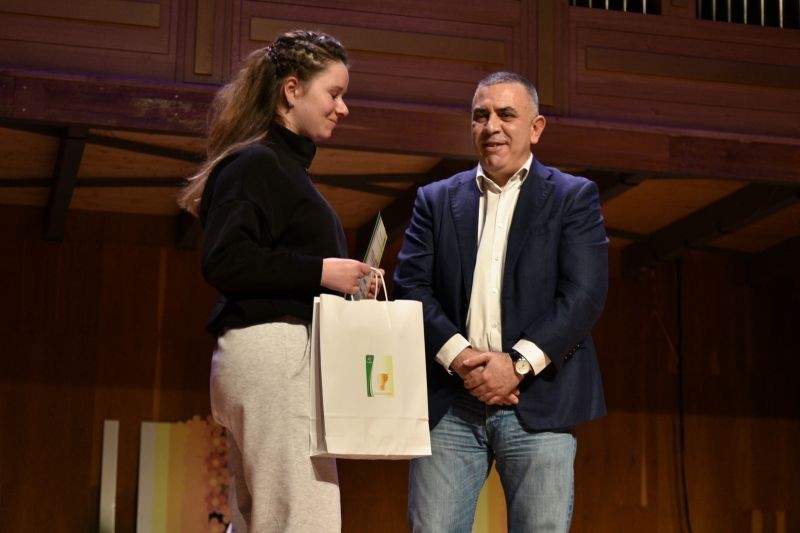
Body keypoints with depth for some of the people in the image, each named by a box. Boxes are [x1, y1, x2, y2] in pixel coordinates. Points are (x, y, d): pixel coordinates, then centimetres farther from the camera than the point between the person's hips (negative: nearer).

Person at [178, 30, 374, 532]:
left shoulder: (287, 166, 22)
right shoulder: (255, 163, -7)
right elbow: (223, 262, -19)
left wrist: (347, 283, 12)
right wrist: (319, 271, -18)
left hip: (285, 357, 10)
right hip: (273, 353, -10)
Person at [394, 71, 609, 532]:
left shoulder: (574, 197, 8)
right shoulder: (436, 200, 15)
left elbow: (585, 293, -4)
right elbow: (410, 287, 4)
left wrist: (518, 363, -13)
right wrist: (459, 357, -11)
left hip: (538, 401, -2)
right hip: (450, 404, 2)